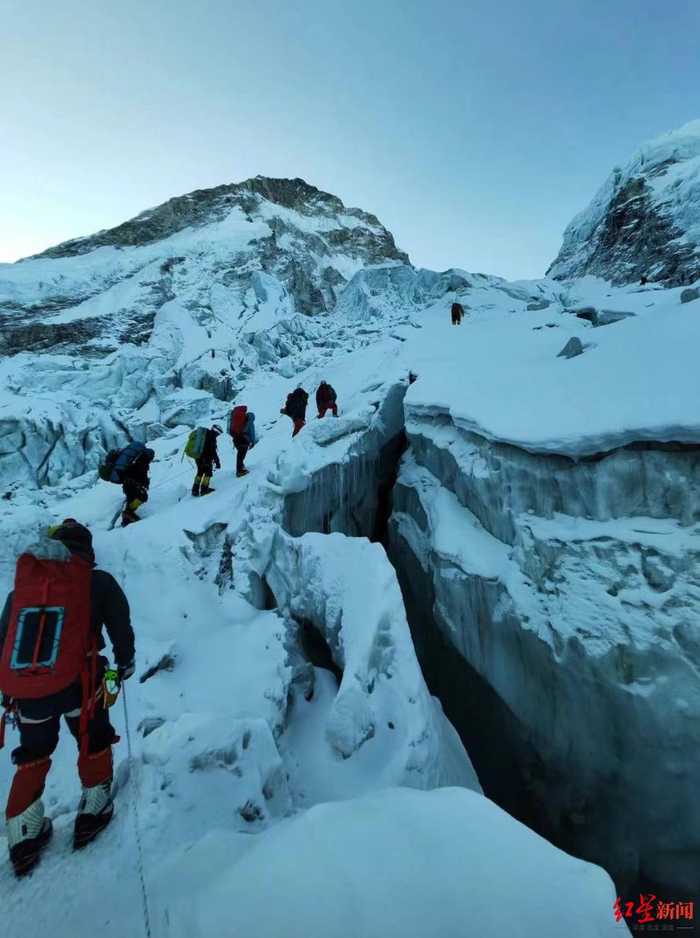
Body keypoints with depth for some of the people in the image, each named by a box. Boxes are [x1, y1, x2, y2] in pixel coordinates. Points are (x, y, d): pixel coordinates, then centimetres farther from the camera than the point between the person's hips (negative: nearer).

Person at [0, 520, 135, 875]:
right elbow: (121, 628, 5)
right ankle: (93, 809, 29)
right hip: (77, 681, -3)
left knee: (33, 756, 26)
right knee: (94, 742, 23)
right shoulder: (100, 581, 2)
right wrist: (125, 662, 24)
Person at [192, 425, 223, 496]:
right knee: (208, 473, 8)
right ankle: (204, 490, 10)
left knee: (200, 472, 19)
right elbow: (213, 451, -20)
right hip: (206, 459, -8)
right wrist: (217, 462, -17)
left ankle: (195, 490, 21)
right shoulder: (211, 438, -18)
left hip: (198, 457, 8)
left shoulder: (204, 434, 10)